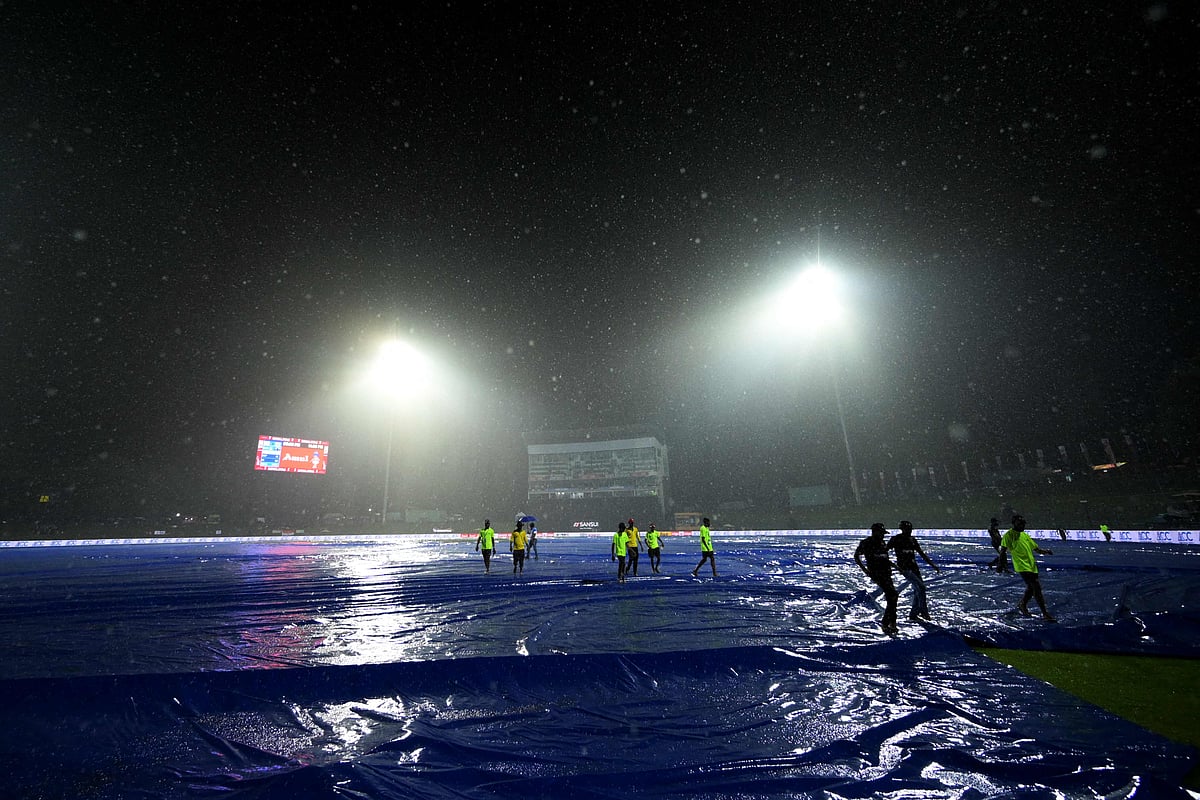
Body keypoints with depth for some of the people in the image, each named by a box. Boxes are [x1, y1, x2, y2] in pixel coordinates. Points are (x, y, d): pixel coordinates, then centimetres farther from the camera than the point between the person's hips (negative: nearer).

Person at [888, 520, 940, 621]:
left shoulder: (912, 539, 11)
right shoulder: (896, 539, -7)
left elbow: (921, 553, 16)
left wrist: (932, 565, 12)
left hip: (914, 567, 7)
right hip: (904, 568, -7)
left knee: (918, 591, 6)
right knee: (920, 587, -15)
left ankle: (913, 614, 19)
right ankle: (924, 612, -4)